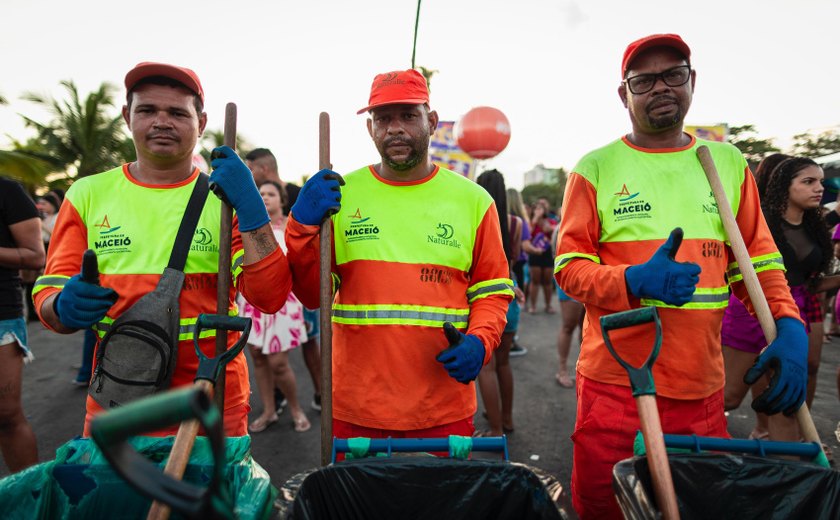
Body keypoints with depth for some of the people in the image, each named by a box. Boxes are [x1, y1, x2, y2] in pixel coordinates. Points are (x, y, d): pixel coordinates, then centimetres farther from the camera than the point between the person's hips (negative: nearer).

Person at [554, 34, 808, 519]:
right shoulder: (596, 168, -2)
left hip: (702, 388, 3)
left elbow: (759, 261, 9)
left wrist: (789, 327, -8)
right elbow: (569, 266, -5)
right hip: (614, 385, -2)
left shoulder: (729, 163, 8)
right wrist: (635, 281, -23)